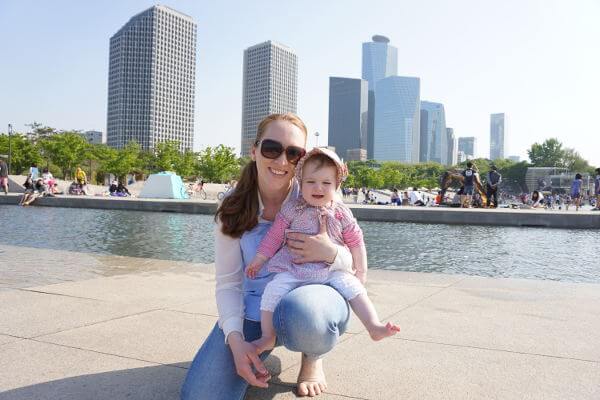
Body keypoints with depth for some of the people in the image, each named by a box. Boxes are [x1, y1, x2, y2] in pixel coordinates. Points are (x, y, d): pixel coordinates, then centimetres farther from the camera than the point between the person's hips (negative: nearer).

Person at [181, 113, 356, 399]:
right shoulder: (233, 211, -7)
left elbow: (354, 264, -5)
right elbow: (228, 283, -4)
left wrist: (331, 253, -30)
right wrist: (235, 339, -20)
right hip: (255, 308, 2)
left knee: (303, 315, -41)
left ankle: (312, 357, -1)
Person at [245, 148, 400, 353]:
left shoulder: (341, 214, 2)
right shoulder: (291, 210, -1)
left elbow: (355, 242, 11)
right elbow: (274, 236, 5)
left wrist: (361, 271, 12)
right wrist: (258, 261, 7)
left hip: (332, 270, 1)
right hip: (293, 270, -1)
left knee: (354, 287, -19)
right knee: (273, 290, -20)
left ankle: (374, 325, -11)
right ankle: (267, 337, -4)